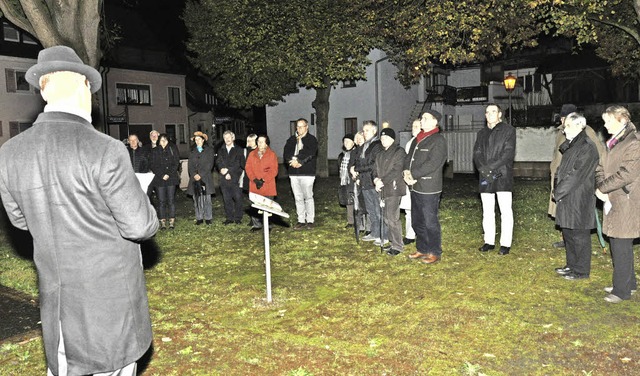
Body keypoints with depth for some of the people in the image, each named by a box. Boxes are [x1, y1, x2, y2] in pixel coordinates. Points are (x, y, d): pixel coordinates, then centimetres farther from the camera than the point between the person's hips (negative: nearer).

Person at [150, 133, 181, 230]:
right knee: (161, 201, 0)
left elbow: (176, 163, 2)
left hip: (171, 178, 0)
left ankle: (172, 221, 4)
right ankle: (162, 222, 4)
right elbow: (153, 166, 2)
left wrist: (168, 174, -9)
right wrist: (162, 175, -10)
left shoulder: (173, 149, 8)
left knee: (171, 200, 0)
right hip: (159, 179, 0)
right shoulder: (155, 151, 8)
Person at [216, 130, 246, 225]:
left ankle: (238, 218, 7)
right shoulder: (220, 151, 17)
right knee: (226, 199, 5)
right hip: (224, 179, 3)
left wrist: (228, 170, -9)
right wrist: (223, 171, -12)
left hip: (236, 179, -3)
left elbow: (241, 165, -3)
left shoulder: (239, 150, 6)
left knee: (238, 198, -2)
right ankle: (229, 218, 13)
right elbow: (218, 164, 8)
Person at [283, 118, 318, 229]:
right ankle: (301, 221, 13)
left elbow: (309, 153, -13)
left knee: (308, 197, -2)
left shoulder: (312, 139, 2)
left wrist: (298, 161, -17)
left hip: (307, 173, -5)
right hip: (294, 173, 5)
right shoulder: (291, 140, 17)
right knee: (298, 198, 7)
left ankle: (310, 220, 6)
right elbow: (286, 153, 4)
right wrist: (292, 160, -15)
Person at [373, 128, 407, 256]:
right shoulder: (381, 154, 19)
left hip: (393, 189, -8)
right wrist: (376, 179, -5)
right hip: (383, 189, 8)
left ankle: (398, 246, 0)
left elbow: (397, 171, -15)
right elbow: (375, 169, 16)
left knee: (392, 218, -9)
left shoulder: (399, 151, -6)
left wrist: (382, 181, -17)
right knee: (386, 218, 12)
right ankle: (393, 241, 23)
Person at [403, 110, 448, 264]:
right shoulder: (417, 139, 17)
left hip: (429, 188, -9)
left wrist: (413, 174, -17)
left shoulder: (438, 140, -10)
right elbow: (409, 157, 14)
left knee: (430, 222, -2)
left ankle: (435, 253, 11)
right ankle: (422, 249, 30)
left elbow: (433, 163, -19)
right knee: (417, 221, 16)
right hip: (415, 187, 9)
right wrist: (406, 171, -6)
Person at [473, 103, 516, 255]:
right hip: (485, 177, 5)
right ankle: (489, 242, 18)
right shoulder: (482, 133, 18)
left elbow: (509, 153, -8)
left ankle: (505, 244, 0)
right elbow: (476, 153, 8)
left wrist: (491, 167, -15)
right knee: (487, 211, 9)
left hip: (503, 176, -5)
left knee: (506, 211, -5)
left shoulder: (508, 130, 2)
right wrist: (484, 169, -10)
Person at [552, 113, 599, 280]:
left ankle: (581, 270, 11)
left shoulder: (587, 148, -15)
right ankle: (572, 265, 29)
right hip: (566, 198, 9)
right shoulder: (570, 146, 14)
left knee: (579, 236, 0)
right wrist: (557, 190, 4)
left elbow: (576, 175, -20)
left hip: (579, 200, -9)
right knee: (568, 233, 17)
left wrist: (558, 192, -13)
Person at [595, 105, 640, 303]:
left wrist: (602, 189, -12)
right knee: (616, 243, 15)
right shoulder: (613, 142, 13)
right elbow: (601, 168, 11)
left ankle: (622, 290, 8)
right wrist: (601, 187, -6)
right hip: (612, 200, 9)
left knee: (621, 246, -3)